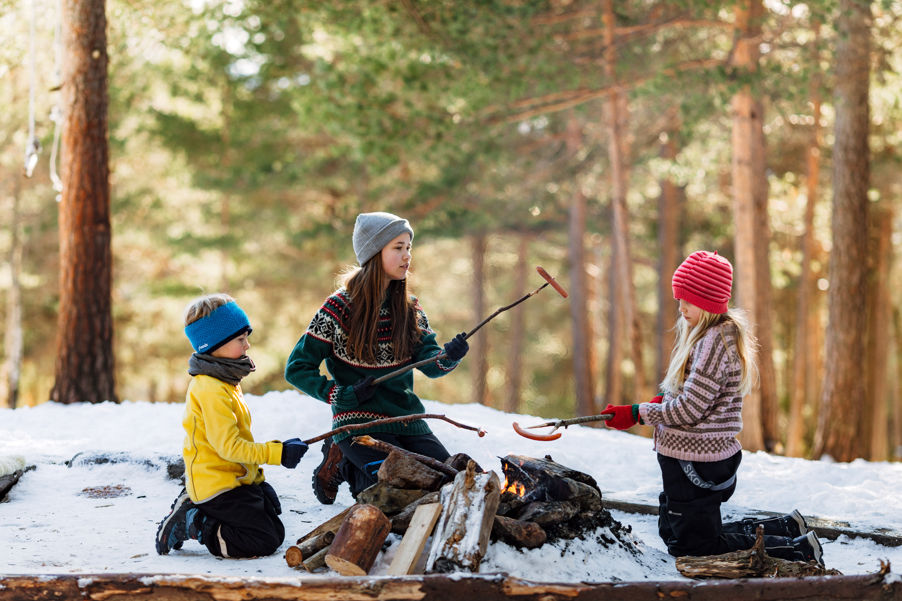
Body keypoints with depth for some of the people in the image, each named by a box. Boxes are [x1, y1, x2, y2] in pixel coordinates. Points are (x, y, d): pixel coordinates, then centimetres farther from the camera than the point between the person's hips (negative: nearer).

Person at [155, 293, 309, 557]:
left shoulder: (226, 383, 13)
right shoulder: (211, 391, -21)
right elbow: (228, 446, -24)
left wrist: (257, 477, 18)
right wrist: (278, 452, -21)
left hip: (236, 480, 10)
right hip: (217, 485, -10)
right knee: (265, 541, -14)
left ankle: (193, 509, 14)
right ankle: (191, 524, -6)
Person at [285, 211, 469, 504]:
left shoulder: (409, 308, 8)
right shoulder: (339, 308, -8)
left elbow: (430, 364, -3)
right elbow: (296, 369, -5)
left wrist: (449, 356, -26)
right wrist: (342, 395, -17)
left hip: (408, 420, 6)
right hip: (359, 423, -6)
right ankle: (341, 466, 7)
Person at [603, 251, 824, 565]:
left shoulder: (715, 341, -21)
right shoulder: (721, 333, 11)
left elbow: (690, 409, -23)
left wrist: (636, 414, -16)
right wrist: (663, 400, 4)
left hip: (695, 464, -10)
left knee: (693, 546, 0)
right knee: (672, 533, 21)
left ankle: (796, 551, -1)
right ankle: (785, 528, 21)